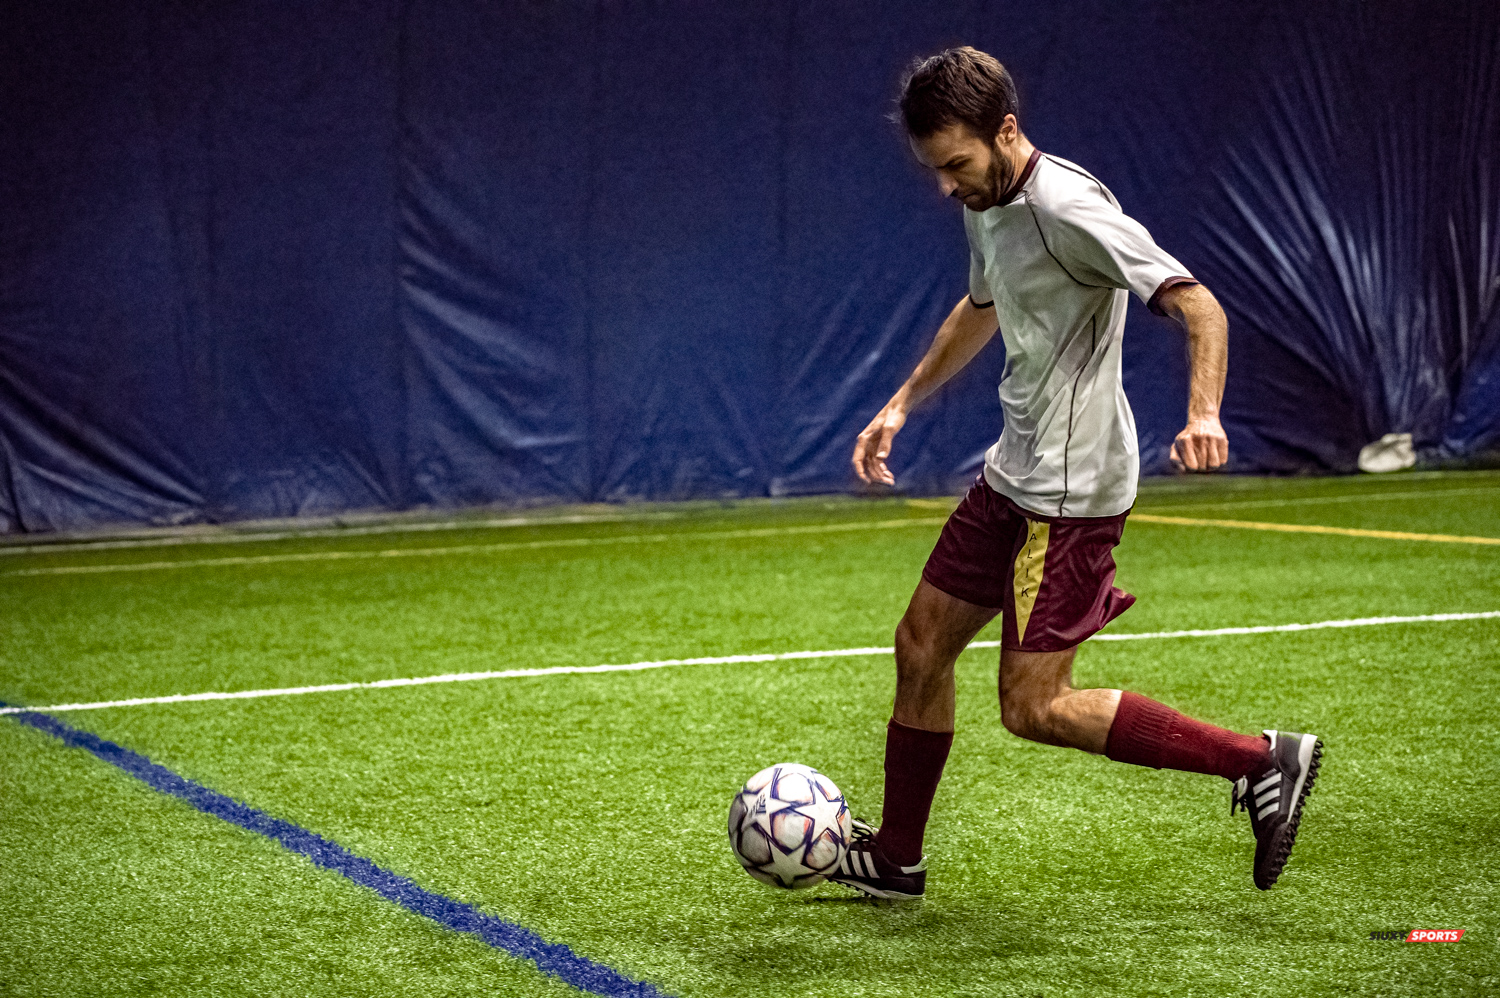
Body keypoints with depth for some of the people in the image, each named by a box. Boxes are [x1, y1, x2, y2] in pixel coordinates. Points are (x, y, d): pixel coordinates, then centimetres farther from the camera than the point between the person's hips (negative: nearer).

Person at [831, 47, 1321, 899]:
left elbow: (1196, 303, -26)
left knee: (1033, 707, -9)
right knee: (921, 646, 13)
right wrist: (902, 405, 30)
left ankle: (1262, 761, -2)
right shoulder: (986, 206, 9)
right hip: (1013, 474, 9)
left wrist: (1204, 412, -42)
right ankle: (894, 858, 27)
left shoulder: (1067, 208, -20)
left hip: (1074, 490, -9)